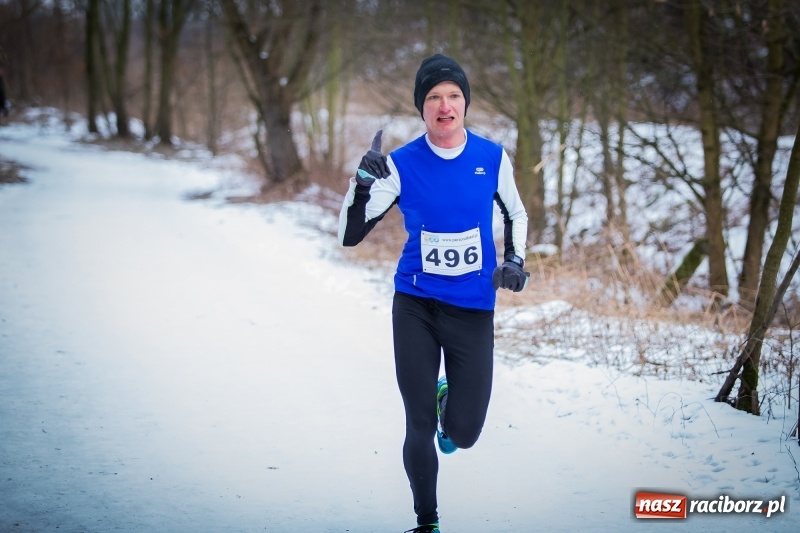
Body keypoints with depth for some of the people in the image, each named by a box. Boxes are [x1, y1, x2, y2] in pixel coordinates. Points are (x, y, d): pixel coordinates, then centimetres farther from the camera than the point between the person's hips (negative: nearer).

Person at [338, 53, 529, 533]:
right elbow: (350, 236, -8)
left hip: (473, 308, 1)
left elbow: (517, 214, 16)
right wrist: (363, 183, -24)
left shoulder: (493, 158, -3)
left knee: (464, 433, -2)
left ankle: (450, 399, 36)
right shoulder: (401, 165, -7)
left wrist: (515, 261, -1)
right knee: (419, 427, 1)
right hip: (415, 305, -1)